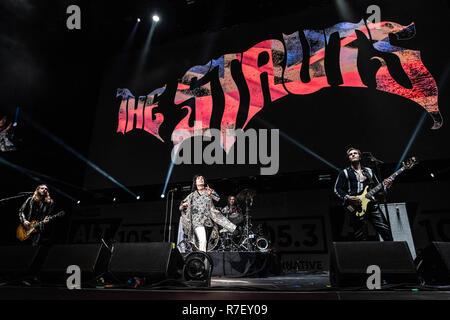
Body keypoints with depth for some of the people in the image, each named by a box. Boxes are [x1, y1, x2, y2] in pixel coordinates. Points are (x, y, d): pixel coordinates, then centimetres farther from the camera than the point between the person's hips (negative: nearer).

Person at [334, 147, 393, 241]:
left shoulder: (369, 171, 21)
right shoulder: (345, 173, 9)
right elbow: (337, 189, 4)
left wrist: (385, 185, 2)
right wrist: (347, 197, -11)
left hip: (372, 204, 3)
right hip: (356, 207, -3)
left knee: (385, 230, -5)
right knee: (362, 237, -3)